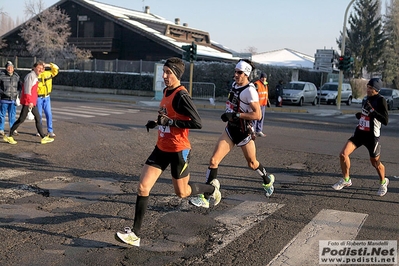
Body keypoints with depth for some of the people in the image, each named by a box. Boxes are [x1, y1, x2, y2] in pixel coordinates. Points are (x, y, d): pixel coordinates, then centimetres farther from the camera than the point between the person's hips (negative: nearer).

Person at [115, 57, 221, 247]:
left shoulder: (181, 96, -20)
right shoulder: (166, 91, 6)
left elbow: (197, 123, -25)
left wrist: (170, 122, -25)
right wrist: (157, 122, 6)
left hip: (178, 151, -7)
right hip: (161, 148, 8)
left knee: (182, 192, 13)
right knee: (143, 187, -3)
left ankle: (212, 189, 43)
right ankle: (135, 235, 3)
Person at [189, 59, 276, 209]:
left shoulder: (250, 90, -18)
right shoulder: (234, 84, 6)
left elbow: (257, 115, -24)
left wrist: (236, 115, -26)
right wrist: (228, 114, 9)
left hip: (244, 132, -6)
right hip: (231, 129, 6)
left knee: (252, 164, 16)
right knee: (214, 160, -7)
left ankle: (268, 181, 49)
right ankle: (205, 198, -4)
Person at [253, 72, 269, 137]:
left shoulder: (266, 85, 17)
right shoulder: (256, 84, -12)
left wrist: (267, 102, 27)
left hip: (263, 104, 9)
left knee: (261, 117, 13)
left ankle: (259, 131, 21)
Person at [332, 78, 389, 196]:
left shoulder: (381, 100, -14)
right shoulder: (368, 98, 7)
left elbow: (385, 121, -21)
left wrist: (372, 111, -30)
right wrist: (360, 115, 3)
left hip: (372, 136, -6)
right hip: (360, 132, 6)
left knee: (375, 163, 10)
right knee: (343, 154, -8)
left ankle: (383, 182, 38)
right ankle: (346, 180, 10)